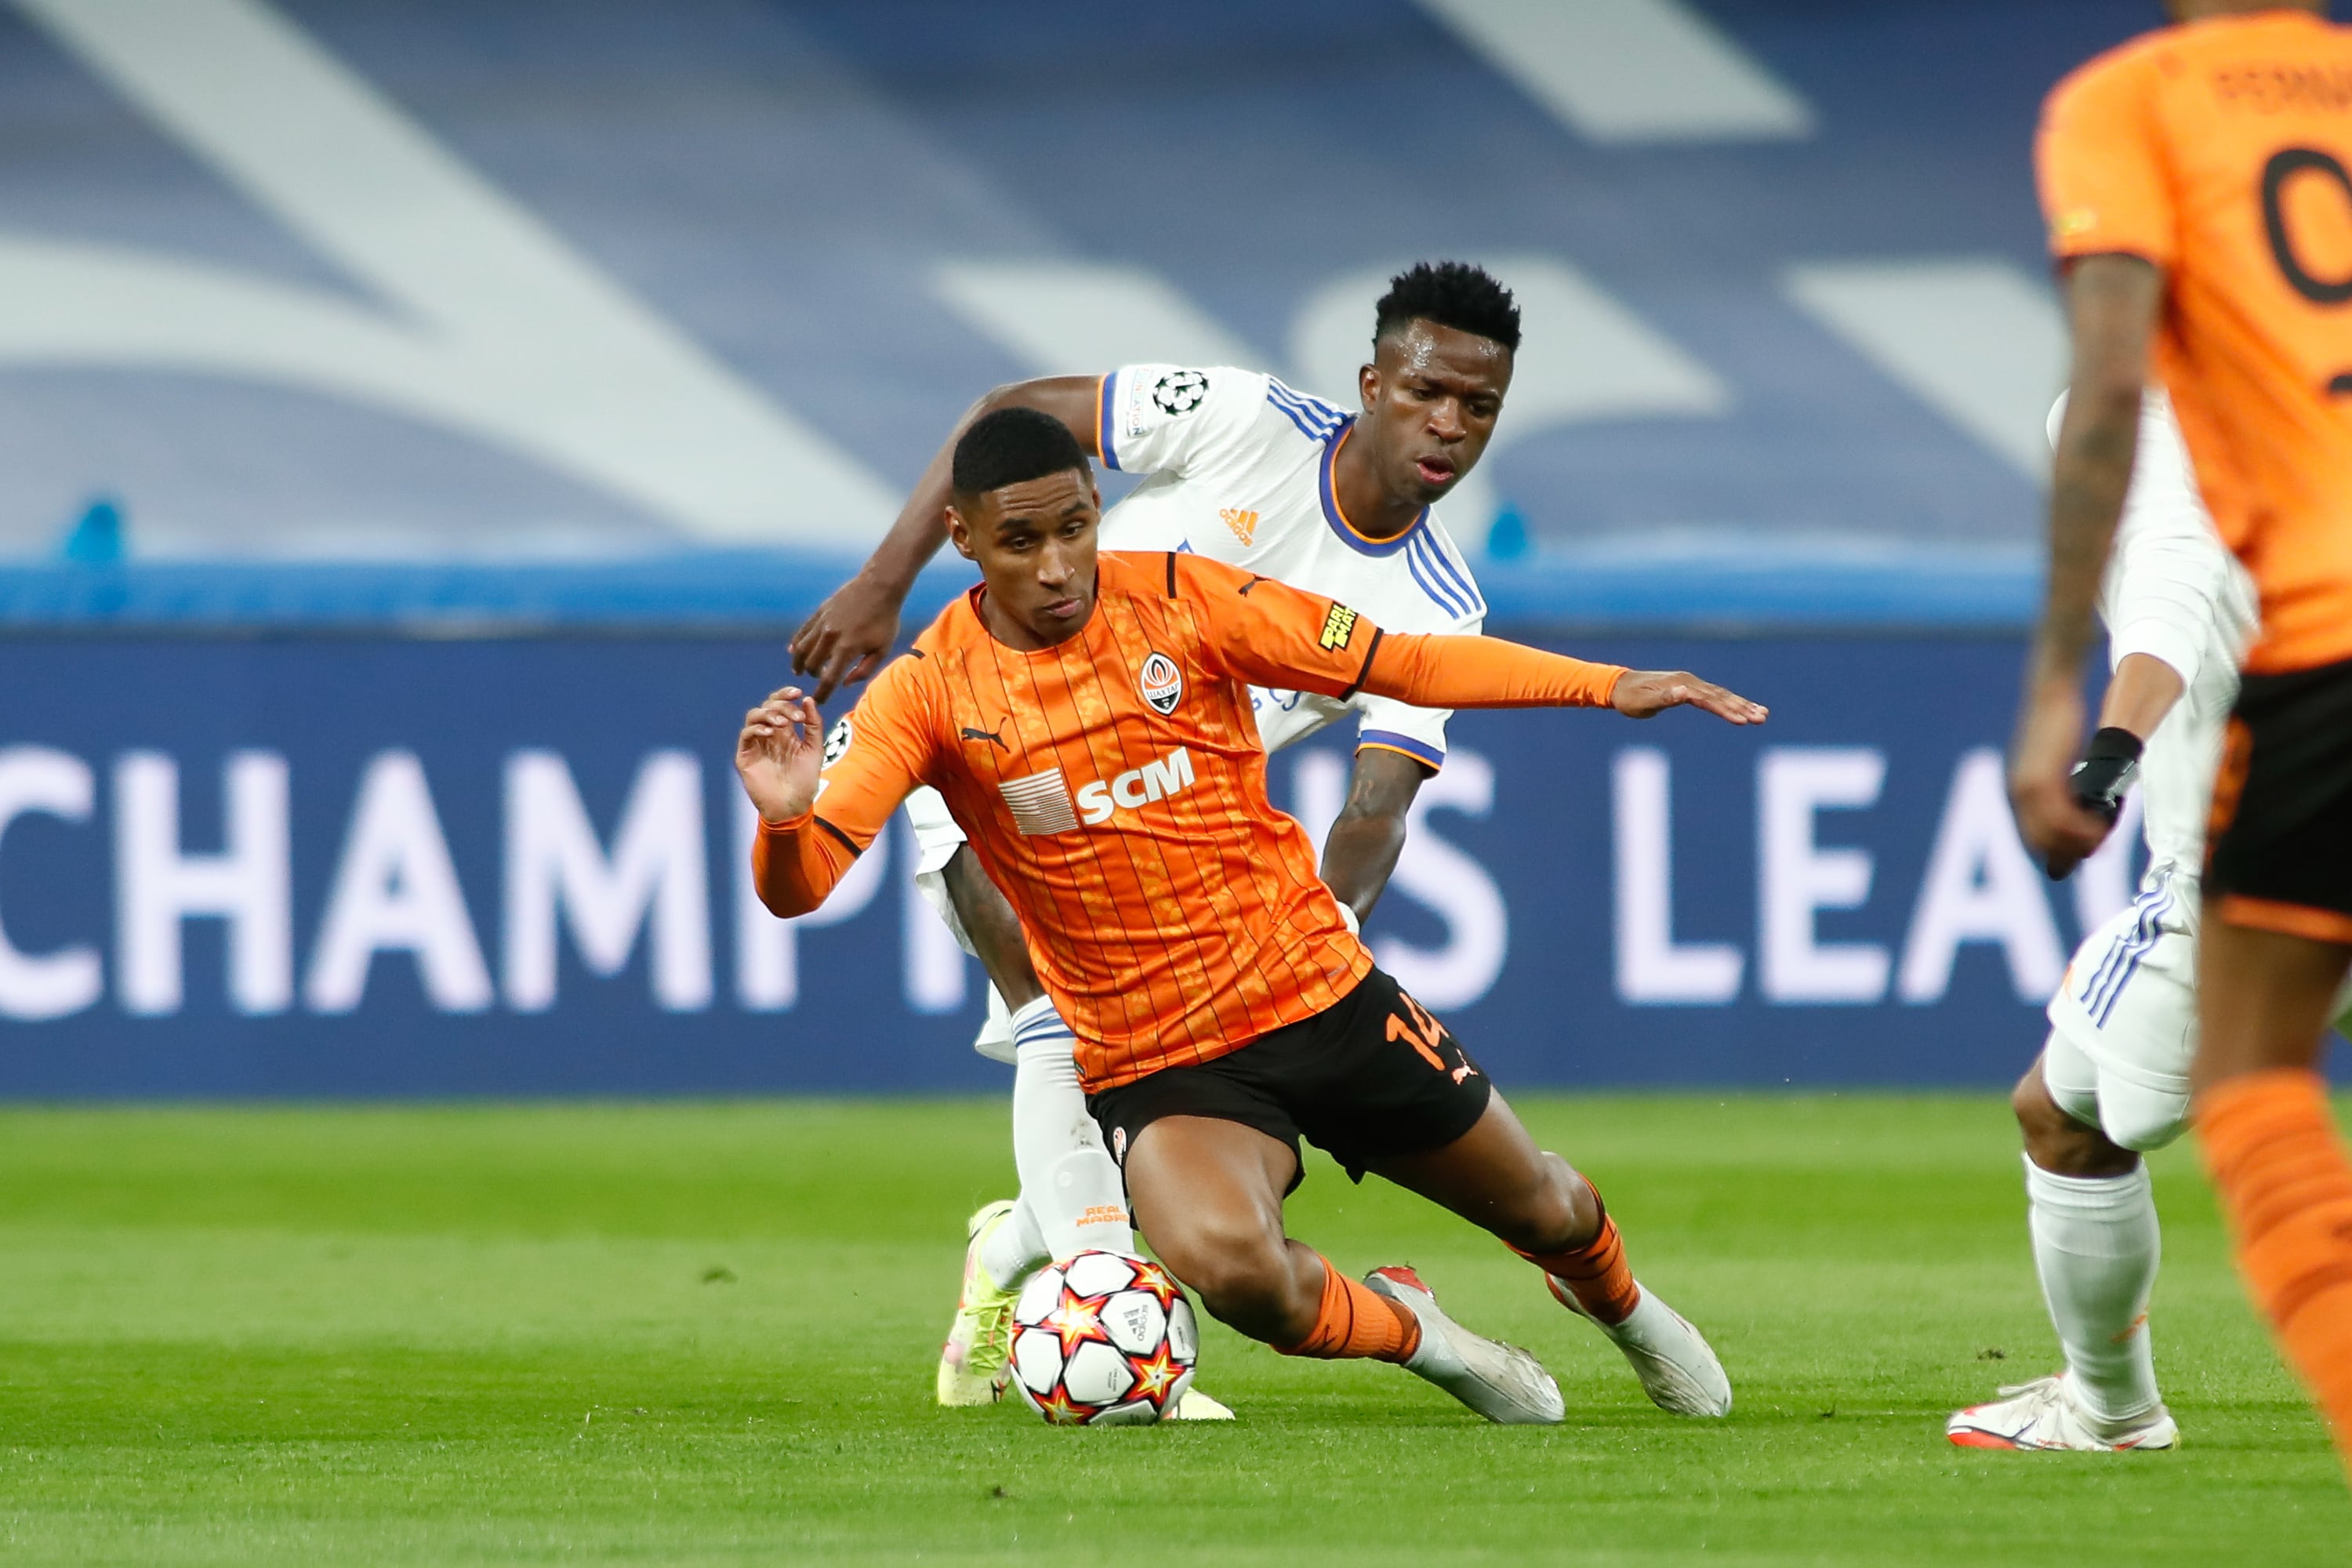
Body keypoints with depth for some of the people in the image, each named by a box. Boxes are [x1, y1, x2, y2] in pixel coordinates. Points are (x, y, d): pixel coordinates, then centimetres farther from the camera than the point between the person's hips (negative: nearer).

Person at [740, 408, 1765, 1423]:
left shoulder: (1182, 602, -7)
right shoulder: (930, 692, -10)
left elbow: (1400, 663, -4)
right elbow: (796, 885, -16)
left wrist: (1608, 686, -13)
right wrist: (783, 817, -41)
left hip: (1323, 996, 2)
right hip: (1151, 1068, -2)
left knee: (1544, 1211, 16)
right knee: (1231, 1267, -33)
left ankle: (1616, 1304, 56)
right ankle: (1407, 1330, 2)